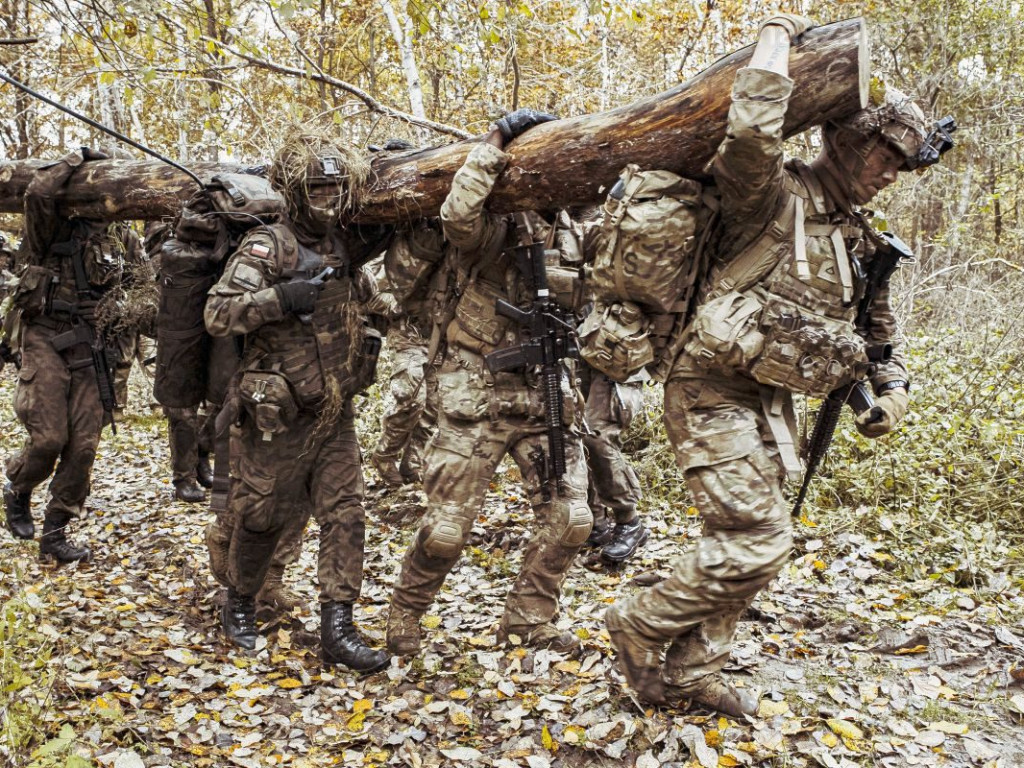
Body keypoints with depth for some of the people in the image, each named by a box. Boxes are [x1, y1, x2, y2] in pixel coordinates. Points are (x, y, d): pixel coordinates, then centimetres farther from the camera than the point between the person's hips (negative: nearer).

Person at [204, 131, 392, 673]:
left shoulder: (347, 246, 8)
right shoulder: (267, 247, -12)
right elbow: (217, 313, -22)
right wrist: (279, 298, -31)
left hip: (335, 415, 5)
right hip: (277, 418, -5)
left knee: (345, 515, 1)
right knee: (261, 517, 9)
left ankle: (337, 629, 8)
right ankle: (239, 605, 34)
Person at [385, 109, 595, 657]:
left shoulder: (566, 233, 10)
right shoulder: (490, 227, -10)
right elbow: (457, 215, -32)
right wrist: (496, 140, -26)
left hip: (546, 396, 6)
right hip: (477, 399, -6)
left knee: (570, 518, 4)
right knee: (446, 528, 0)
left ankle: (528, 621, 23)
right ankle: (404, 618, 25)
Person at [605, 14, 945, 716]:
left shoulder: (859, 240, 15)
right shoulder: (772, 197, -11)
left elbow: (881, 325, 28)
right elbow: (754, 128, -32)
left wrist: (892, 384, 12)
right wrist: (778, 34, -16)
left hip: (772, 402, 9)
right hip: (715, 392, -9)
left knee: (745, 545, 12)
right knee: (758, 542, -14)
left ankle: (692, 671, 26)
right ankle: (640, 625, 7)